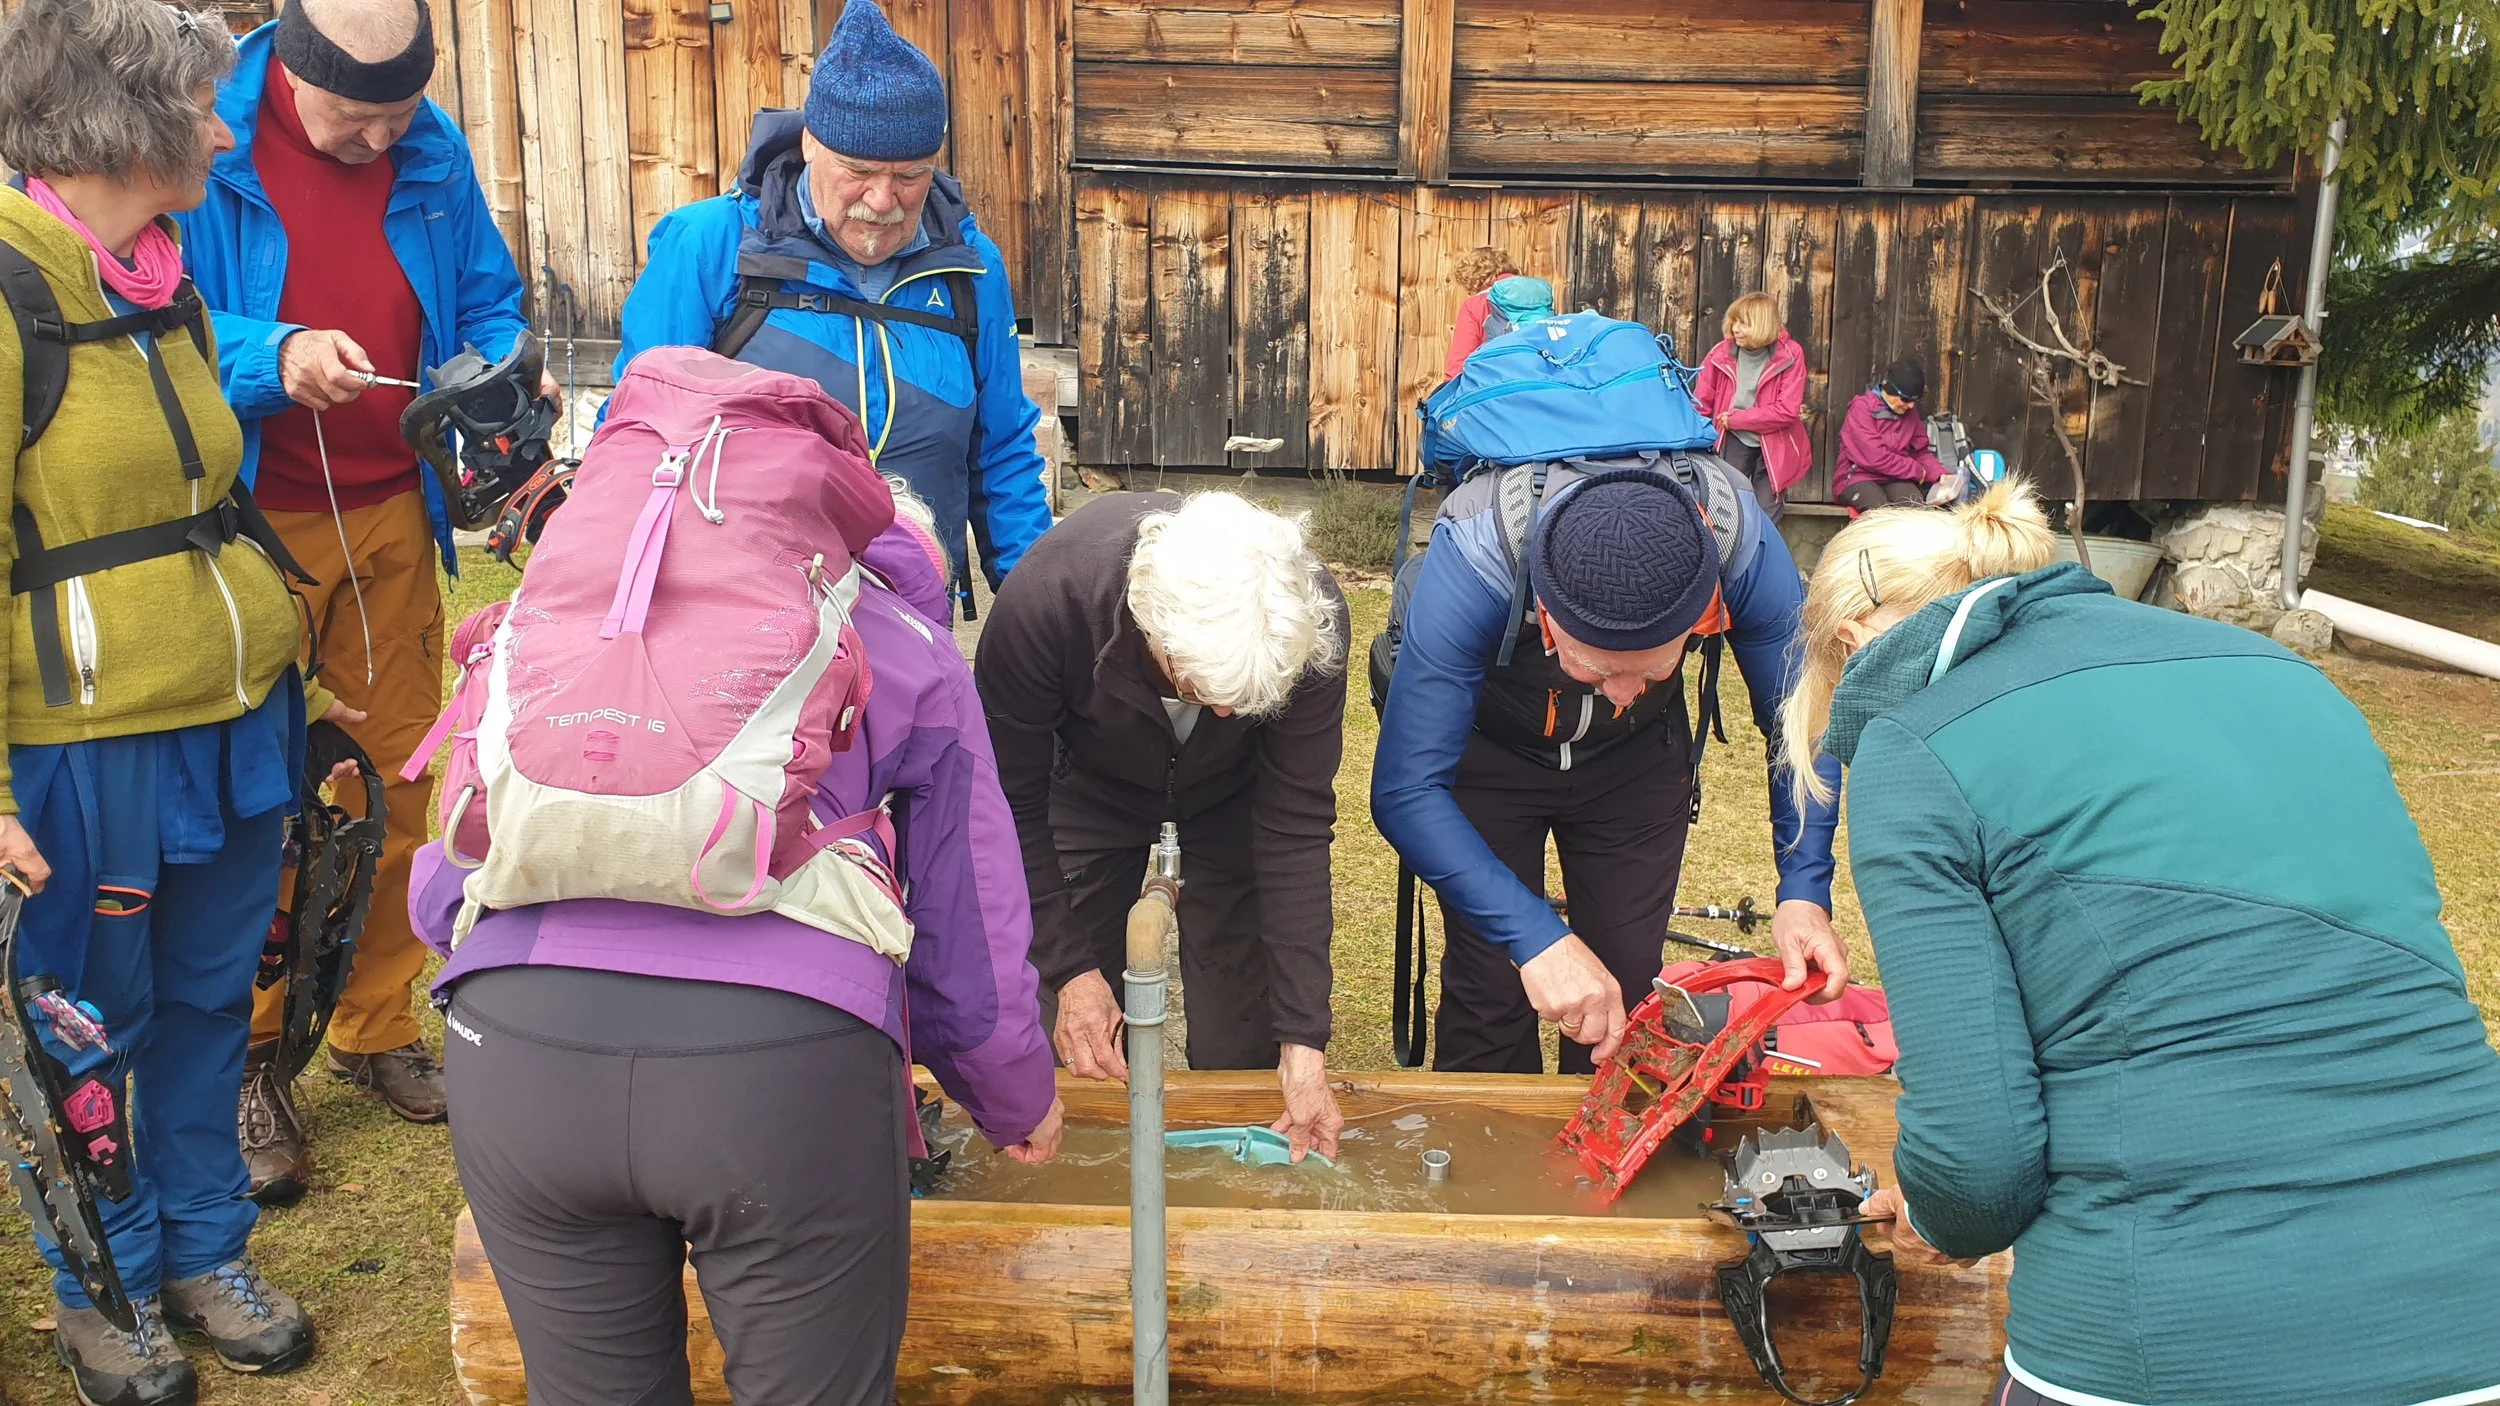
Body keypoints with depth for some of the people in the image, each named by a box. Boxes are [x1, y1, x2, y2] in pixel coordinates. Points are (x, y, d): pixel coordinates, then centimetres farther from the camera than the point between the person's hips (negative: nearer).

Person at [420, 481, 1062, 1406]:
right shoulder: (912, 652, 19)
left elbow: (440, 890, 25)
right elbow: (969, 940, 17)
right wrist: (1019, 1108, 36)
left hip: (513, 1031, 3)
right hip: (784, 1052, -3)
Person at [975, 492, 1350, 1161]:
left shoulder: (1311, 617, -38)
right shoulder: (1044, 597, -40)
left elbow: (1296, 823, -28)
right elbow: (1012, 797, -23)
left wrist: (1304, 1039, -29)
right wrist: (1069, 965, -25)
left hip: (1233, 797, 1)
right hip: (1089, 786, 0)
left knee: (1240, 1043, -4)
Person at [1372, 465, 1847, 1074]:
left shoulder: (1742, 545, -33)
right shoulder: (1472, 562, -41)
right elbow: (1405, 791, -38)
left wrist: (1805, 890, -29)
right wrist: (1536, 936, -46)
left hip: (1639, 756, 2)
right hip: (1488, 752, -2)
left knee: (1626, 984, 4)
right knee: (1492, 989, -6)